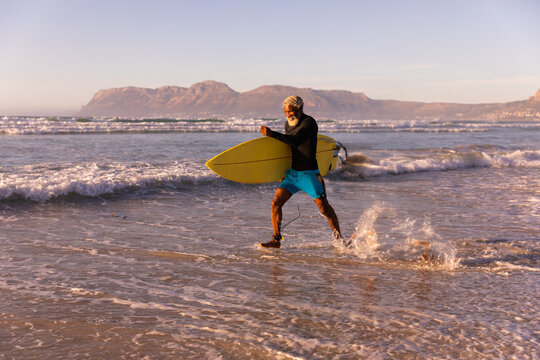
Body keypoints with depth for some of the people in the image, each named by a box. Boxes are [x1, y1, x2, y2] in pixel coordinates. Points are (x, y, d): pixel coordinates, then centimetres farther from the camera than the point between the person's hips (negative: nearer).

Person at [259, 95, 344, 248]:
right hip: (291, 172, 7)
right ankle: (276, 240, 3)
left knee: (324, 207, -1)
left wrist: (272, 134, -30)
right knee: (276, 202, -4)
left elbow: (296, 141, -29)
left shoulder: (309, 122, -14)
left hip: (309, 173, -7)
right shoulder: (289, 124, 10)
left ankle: (338, 238, 15)